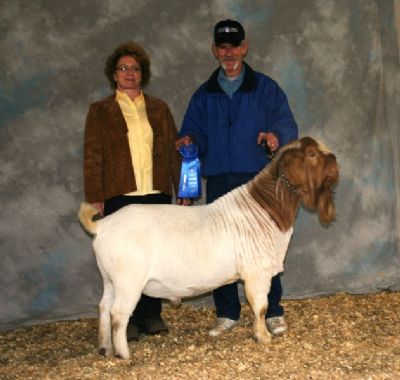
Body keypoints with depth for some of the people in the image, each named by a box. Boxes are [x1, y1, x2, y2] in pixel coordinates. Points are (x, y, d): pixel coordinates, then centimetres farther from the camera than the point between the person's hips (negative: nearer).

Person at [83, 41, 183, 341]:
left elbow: (174, 151, 14)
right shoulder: (100, 111, 7)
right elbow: (92, 157, 2)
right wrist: (95, 198, -6)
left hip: (157, 193, 3)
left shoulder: (159, 108, 15)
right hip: (120, 195, -2)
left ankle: (152, 314, 13)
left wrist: (183, 188, 6)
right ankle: (128, 319, 6)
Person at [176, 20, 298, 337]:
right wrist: (189, 140, -9)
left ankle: (273, 312, 4)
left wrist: (276, 135, -24)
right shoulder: (204, 95, 16)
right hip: (218, 181, 3)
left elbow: (288, 125, -1)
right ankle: (227, 314, 14)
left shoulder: (265, 88, 6)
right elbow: (195, 132, 15)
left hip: (257, 179, -3)